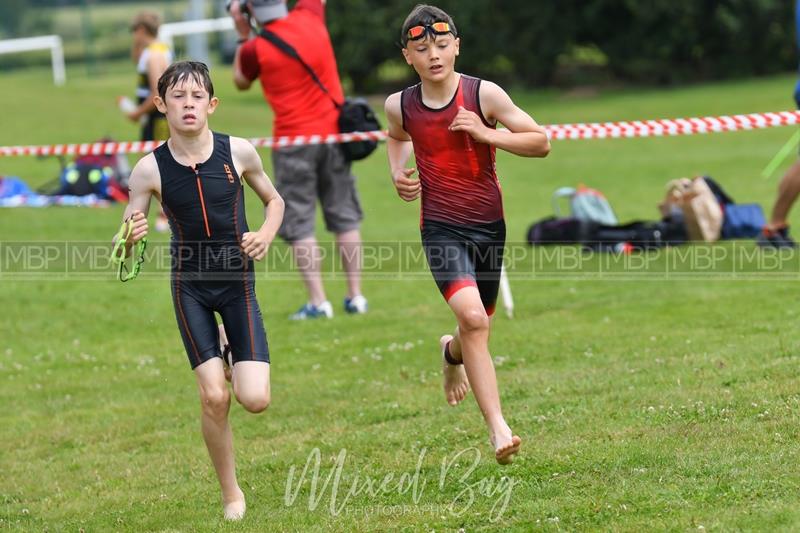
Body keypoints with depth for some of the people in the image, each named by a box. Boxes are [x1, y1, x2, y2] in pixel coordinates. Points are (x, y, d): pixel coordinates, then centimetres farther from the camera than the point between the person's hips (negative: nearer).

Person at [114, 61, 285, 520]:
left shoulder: (238, 152, -9)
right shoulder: (150, 169, -11)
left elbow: (274, 200, 10)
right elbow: (123, 249, -6)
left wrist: (265, 236, -9)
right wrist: (131, 237, -29)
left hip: (237, 280, 1)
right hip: (190, 286, -1)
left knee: (255, 399, -10)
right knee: (214, 397, -10)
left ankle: (235, 362, 27)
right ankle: (231, 494, 12)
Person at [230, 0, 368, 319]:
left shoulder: (255, 49, -10)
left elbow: (241, 83, 12)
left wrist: (242, 36, 13)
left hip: (294, 140, -4)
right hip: (333, 133, 4)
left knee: (299, 224, 1)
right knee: (344, 217, 11)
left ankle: (318, 302, -6)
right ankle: (355, 296, 11)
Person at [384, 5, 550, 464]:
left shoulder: (484, 95, -9)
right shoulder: (400, 106, -2)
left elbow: (541, 143, -5)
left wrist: (486, 133, -17)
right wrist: (398, 172, 4)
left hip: (488, 226, 1)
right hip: (442, 229, -1)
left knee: (478, 328, 15)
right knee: (473, 317, -24)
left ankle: (451, 352, 54)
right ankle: (498, 427, -24)